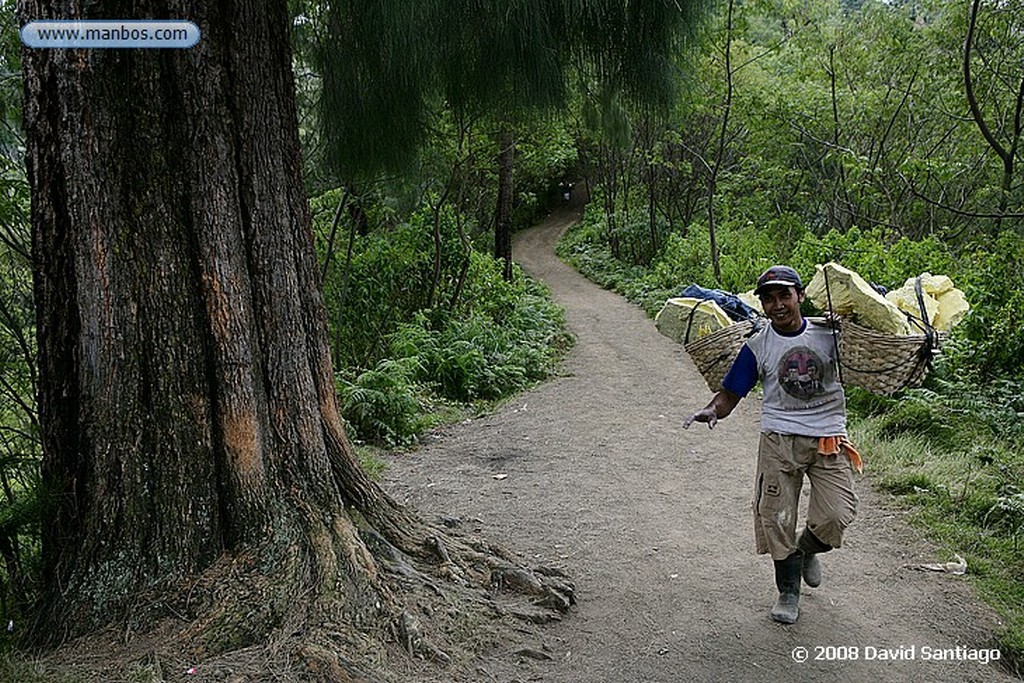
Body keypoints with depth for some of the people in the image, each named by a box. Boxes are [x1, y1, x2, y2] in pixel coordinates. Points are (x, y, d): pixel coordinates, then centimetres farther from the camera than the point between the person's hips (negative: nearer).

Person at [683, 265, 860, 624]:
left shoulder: (829, 332, 0)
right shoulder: (757, 346, -1)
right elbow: (730, 394, -1)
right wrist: (711, 410, -22)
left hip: (829, 438, 0)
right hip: (779, 439, 0)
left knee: (837, 515, -9)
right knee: (776, 517, 0)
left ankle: (807, 550, 27)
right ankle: (788, 591, 22)